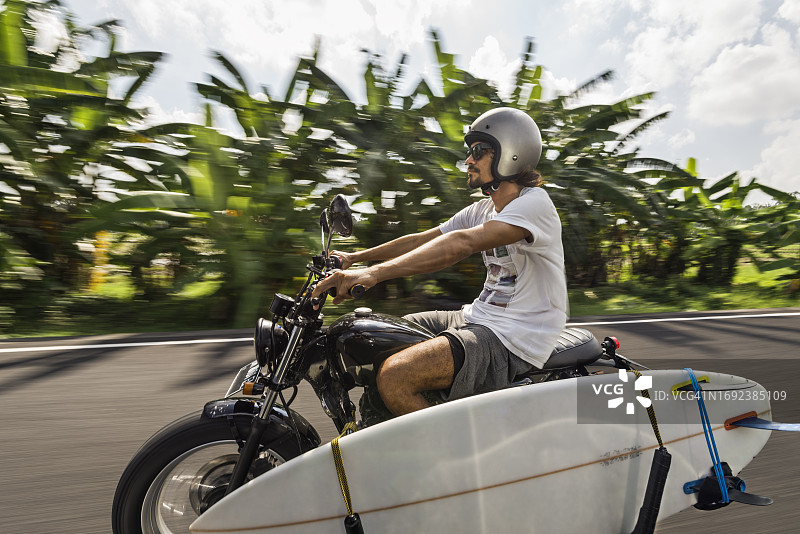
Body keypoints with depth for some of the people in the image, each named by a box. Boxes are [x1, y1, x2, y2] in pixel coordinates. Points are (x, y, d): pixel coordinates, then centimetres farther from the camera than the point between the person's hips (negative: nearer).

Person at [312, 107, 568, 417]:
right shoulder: (482, 209, 14)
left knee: (394, 376, -28)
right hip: (479, 318, 9)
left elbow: (462, 244, -31)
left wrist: (375, 272, -38)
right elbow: (424, 239, 14)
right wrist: (357, 257, 9)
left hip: (515, 338, -9)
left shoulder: (534, 203, -15)